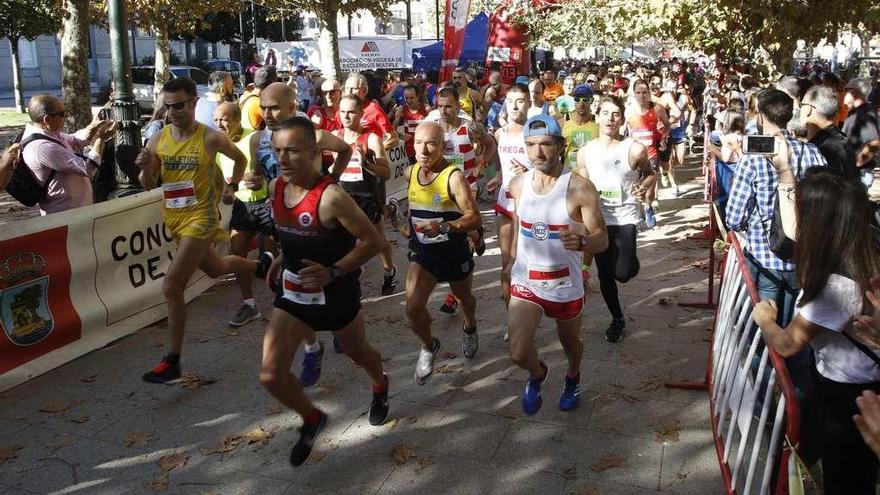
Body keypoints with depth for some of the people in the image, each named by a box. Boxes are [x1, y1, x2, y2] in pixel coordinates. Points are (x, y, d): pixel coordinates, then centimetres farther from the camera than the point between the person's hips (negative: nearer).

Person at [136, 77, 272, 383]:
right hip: (174, 219, 7)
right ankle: (261, 265, 58)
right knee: (214, 268, 27)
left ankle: (172, 362, -4)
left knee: (171, 288, -14)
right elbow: (149, 185, 2)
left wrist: (232, 187, 1)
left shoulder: (210, 138, -13)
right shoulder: (157, 140, -2)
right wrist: (145, 168, -17)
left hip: (200, 217, -7)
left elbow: (240, 159, 7)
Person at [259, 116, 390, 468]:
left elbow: (373, 241, -22)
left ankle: (380, 386, 60)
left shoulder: (331, 197, -27)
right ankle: (312, 419, 23)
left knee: (357, 352, 23)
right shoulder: (275, 188, -5)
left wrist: (333, 271, -29)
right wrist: (283, 260, 6)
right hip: (293, 293, 5)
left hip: (336, 294, -5)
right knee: (271, 375, -7)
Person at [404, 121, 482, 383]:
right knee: (413, 308, -13)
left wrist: (444, 227, -42)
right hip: (423, 252, 3)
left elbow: (475, 218, -28)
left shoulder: (454, 177, -24)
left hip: (454, 252, -3)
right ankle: (428, 346, 17)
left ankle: (470, 329, 59)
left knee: (464, 298, 24)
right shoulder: (410, 172, -5)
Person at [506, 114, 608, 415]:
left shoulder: (580, 188, -18)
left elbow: (602, 240, -15)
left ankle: (573, 378, 58)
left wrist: (582, 242, -37)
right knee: (519, 353, -13)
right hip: (525, 283, 2)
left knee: (570, 342, 23)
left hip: (566, 286, -2)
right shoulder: (518, 185, -5)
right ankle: (538, 374, 24)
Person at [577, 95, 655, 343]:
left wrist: (646, 186, -13)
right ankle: (617, 318, 34)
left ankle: (632, 261, 23)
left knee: (622, 273, -16)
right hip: (599, 219, 3)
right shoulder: (585, 152, 0)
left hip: (625, 218, -3)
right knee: (605, 274, 11)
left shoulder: (635, 149, -10)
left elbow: (650, 173, 7)